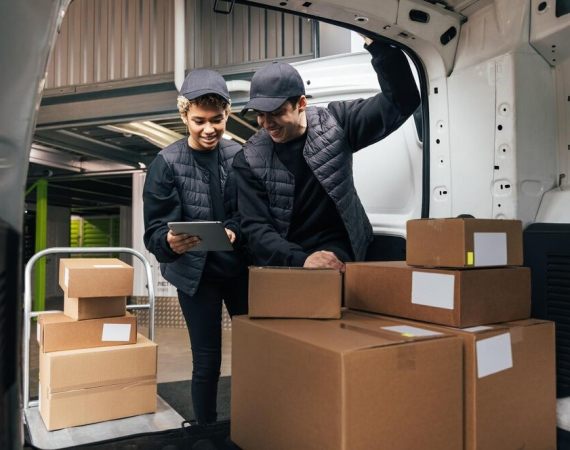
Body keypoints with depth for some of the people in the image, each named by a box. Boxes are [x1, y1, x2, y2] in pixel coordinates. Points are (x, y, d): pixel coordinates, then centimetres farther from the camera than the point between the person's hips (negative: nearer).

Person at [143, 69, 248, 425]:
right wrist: (170, 242, -35)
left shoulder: (239, 155, -3)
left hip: (240, 266, 3)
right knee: (207, 360, 4)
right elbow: (155, 230, -13)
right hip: (195, 272, -2)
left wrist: (234, 231, -22)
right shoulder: (166, 164, -9)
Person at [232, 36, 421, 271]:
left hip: (335, 254, -2)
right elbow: (256, 227, -7)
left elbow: (402, 102, -8)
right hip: (283, 262, 3)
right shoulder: (249, 159, -3)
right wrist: (300, 260, -23)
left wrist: (378, 45, -22)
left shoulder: (333, 122, -3)